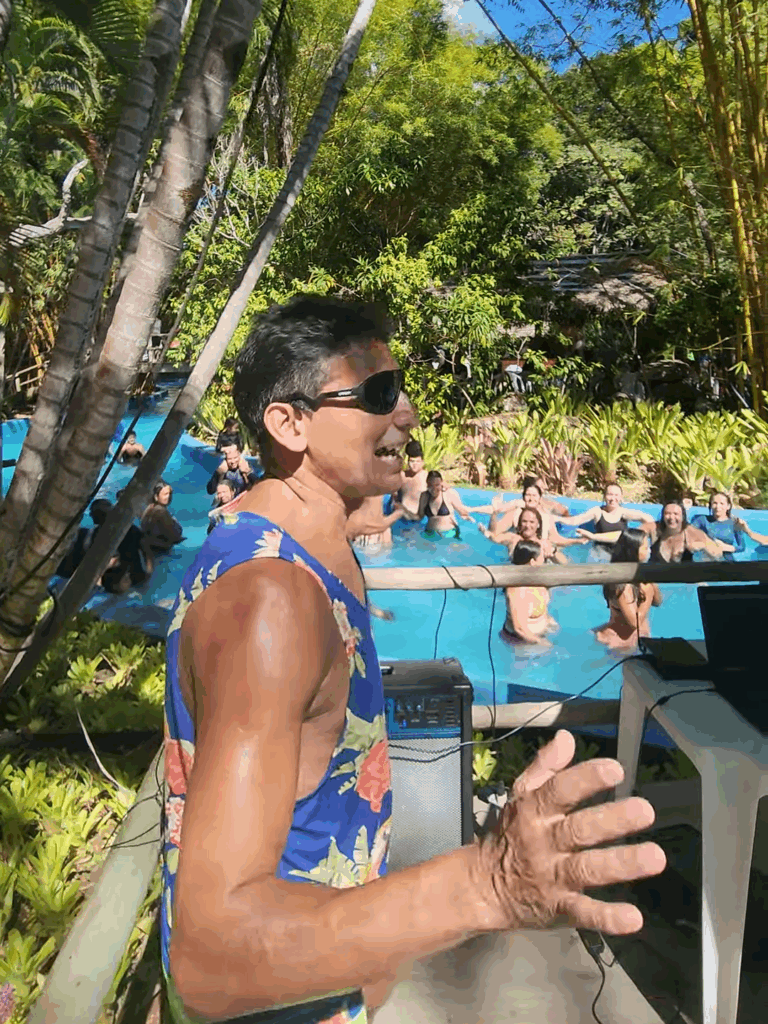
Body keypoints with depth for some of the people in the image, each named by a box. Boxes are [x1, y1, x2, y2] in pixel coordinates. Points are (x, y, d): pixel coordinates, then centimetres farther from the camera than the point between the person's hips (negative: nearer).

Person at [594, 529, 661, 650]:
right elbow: (635, 622, -24)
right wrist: (649, 594, -17)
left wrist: (652, 583, -7)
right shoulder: (621, 583, -24)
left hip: (639, 636, 8)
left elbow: (657, 602, 11)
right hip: (622, 640, -8)